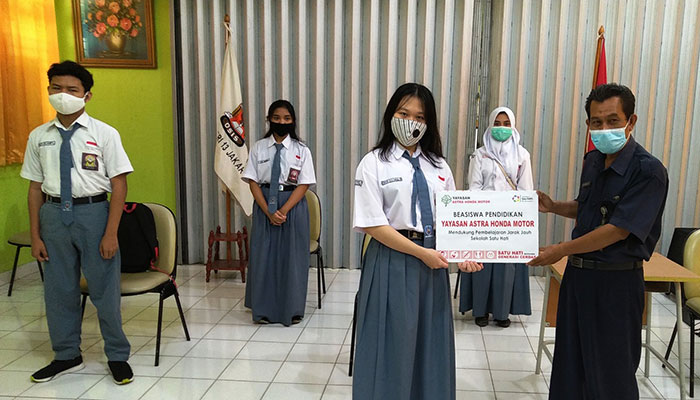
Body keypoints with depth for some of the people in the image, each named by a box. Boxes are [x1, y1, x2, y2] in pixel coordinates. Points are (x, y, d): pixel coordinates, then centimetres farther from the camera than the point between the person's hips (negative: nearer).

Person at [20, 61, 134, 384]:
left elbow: (119, 185, -8)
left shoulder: (104, 134, -5)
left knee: (105, 288, 5)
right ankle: (67, 356, 34)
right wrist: (35, 236, 4)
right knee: (58, 289, 14)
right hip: (53, 214, 4)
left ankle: (117, 356, 24)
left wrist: (110, 233, -13)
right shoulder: (39, 137, 6)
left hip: (93, 212, -3)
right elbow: (35, 187, 8)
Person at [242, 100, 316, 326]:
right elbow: (253, 182, -2)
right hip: (264, 204, 1)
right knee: (263, 255, 5)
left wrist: (283, 210, -16)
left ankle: (292, 310, 21)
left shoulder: (301, 151, -1)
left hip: (293, 205, -1)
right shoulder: (259, 148, 2)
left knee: (292, 256, 5)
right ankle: (264, 309, 20)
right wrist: (269, 211, -13)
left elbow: (304, 184, -6)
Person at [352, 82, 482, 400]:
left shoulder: (438, 166, 9)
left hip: (433, 261, 5)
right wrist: (421, 252, -15)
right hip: (392, 260, -4)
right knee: (393, 342, 5)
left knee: (431, 341, 13)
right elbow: (373, 224, -12)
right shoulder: (374, 163, -5)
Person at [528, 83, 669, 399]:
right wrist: (553, 207, 3)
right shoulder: (593, 160, 7)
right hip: (578, 274, 7)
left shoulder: (649, 171, -18)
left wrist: (562, 250, -16)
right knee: (570, 364, 17)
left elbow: (618, 229, -22)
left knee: (611, 374, 8)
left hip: (616, 281, -7)